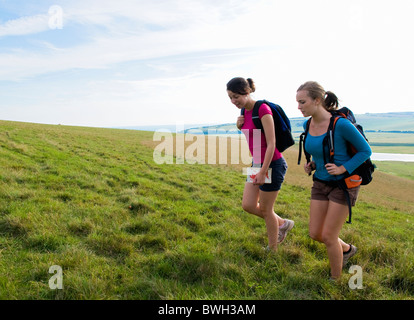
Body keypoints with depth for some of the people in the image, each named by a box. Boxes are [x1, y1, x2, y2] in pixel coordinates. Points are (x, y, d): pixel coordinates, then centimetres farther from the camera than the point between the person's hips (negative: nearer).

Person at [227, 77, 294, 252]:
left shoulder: (263, 109, -19)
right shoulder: (245, 111, 6)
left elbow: (271, 143, -21)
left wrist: (262, 172, -21)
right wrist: (240, 127, -2)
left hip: (272, 165, -8)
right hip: (257, 163, 8)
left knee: (265, 209, 5)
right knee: (248, 205, 11)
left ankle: (272, 250, 26)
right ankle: (282, 223, 32)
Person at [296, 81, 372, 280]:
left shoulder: (341, 124, -22)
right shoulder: (308, 125, -1)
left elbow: (365, 151, -11)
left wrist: (343, 169, -21)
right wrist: (312, 165, -1)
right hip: (320, 183, 7)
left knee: (328, 236, -2)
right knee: (315, 234, 10)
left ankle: (336, 279, 23)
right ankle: (346, 249, 40)